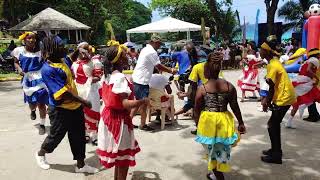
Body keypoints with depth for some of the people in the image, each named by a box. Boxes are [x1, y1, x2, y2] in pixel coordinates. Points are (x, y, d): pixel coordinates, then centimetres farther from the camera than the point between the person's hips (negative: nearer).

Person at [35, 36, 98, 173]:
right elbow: (62, 92, -27)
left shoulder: (62, 61, 5)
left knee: (78, 136, 13)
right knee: (56, 135, 13)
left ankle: (80, 165, 27)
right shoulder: (48, 69, -23)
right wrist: (83, 101, -23)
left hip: (75, 106, 8)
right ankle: (40, 154, 44)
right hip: (60, 110, -8)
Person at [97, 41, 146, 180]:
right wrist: (143, 101, -18)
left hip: (109, 116, 9)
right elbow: (125, 104, -28)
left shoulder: (108, 75, 5)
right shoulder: (120, 77, -23)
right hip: (119, 119, -9)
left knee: (117, 155, 23)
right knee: (124, 158, 6)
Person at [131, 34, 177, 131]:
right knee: (143, 103, 0)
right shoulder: (152, 52, -16)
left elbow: (156, 65, 21)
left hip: (137, 79, 10)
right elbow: (159, 66, -13)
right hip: (142, 81, -10)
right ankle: (143, 125, 11)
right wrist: (171, 70, -1)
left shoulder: (146, 49, 15)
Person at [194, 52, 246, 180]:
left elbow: (197, 110, -5)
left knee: (212, 151, 15)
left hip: (208, 122, -3)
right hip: (224, 121, 3)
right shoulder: (229, 86, -4)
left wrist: (197, 124, 10)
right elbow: (235, 107, 0)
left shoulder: (202, 89, -11)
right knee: (223, 150, 21)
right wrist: (241, 123, 11)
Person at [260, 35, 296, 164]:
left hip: (284, 98, -10)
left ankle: (276, 156, 8)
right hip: (284, 96, 10)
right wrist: (267, 100, 10)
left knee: (272, 125, -2)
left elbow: (272, 87, -18)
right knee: (274, 123, 17)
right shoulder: (274, 62, 10)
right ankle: (276, 150, 29)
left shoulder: (272, 65, -20)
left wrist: (267, 102, -7)